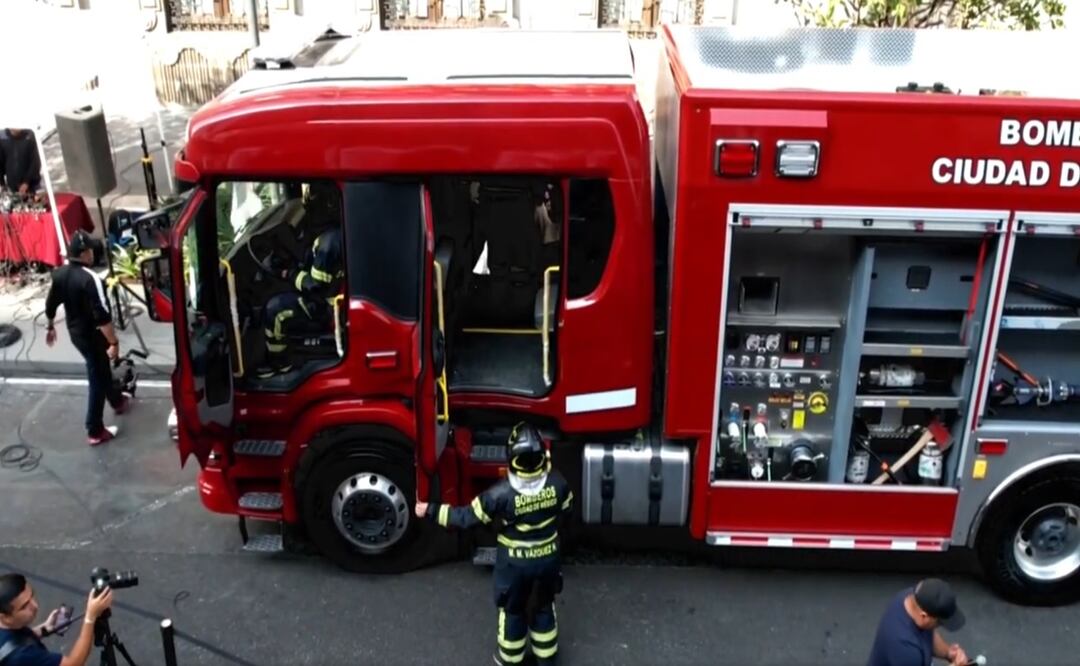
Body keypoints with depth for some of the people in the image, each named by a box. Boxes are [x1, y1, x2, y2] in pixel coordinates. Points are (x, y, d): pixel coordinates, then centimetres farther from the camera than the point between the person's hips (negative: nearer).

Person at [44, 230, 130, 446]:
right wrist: (113, 342, -24)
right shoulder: (90, 279, -29)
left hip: (74, 332, 9)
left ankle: (117, 401, 51)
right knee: (97, 379, 2)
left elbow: (50, 305, 10)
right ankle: (95, 431, 9)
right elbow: (102, 316, -30)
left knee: (101, 368, 29)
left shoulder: (59, 274, -3)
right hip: (92, 335, -8)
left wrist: (50, 327, 25)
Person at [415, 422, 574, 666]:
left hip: (515, 562, -2)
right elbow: (567, 506, 2)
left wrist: (430, 511, -8)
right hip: (549, 557, 3)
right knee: (545, 605, 26)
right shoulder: (557, 482, -20)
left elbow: (467, 517, -19)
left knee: (512, 610, 22)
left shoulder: (501, 493, -30)